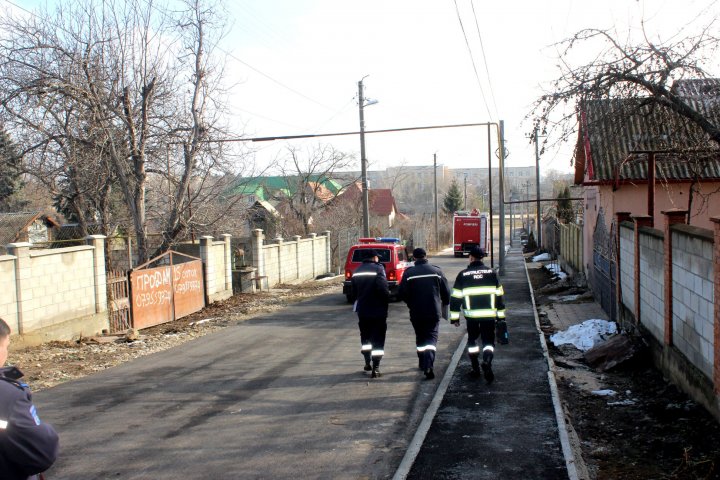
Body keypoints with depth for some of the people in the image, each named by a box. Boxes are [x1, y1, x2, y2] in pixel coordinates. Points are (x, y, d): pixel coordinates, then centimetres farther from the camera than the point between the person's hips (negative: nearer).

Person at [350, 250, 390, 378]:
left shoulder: (357, 271, 8)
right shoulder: (378, 269, -11)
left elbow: (354, 292, 12)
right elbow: (383, 288, -21)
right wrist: (388, 297, -4)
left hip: (362, 310, 5)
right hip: (378, 310, -5)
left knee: (365, 337, 21)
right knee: (378, 339, 1)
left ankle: (367, 363, 28)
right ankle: (375, 368, -3)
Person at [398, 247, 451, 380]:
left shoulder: (409, 273, -5)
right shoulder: (436, 271, -1)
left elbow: (402, 293, -6)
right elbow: (446, 292, 2)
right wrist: (444, 304, 20)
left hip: (416, 312, 0)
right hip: (434, 312, 0)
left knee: (420, 337, 17)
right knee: (432, 337, 1)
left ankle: (423, 363, 27)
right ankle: (429, 365, -18)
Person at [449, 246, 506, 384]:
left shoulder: (463, 274, 0)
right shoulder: (491, 273, 4)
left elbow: (456, 297, 0)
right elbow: (500, 295, 6)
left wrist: (454, 317, 6)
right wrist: (501, 315, 13)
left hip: (471, 314, 0)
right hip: (489, 314, 0)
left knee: (472, 339, 17)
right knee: (488, 341, 6)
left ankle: (475, 368, 17)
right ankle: (487, 362, -21)